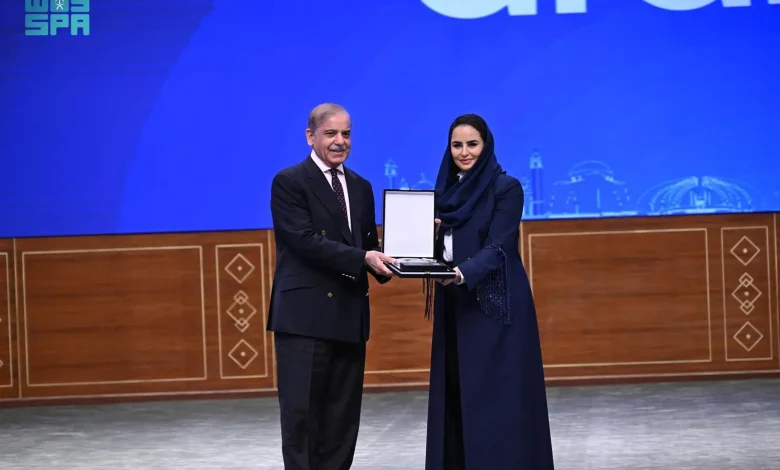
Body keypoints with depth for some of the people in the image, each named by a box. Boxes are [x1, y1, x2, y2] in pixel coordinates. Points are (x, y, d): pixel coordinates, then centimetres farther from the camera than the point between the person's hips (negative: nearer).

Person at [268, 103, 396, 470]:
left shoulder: (361, 188, 17)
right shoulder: (289, 182, -4)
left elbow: (368, 245, 17)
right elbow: (306, 241, -15)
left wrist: (383, 263, -6)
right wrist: (362, 259, -23)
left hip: (349, 316, 7)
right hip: (305, 315, -7)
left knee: (343, 415, 8)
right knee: (301, 412, -5)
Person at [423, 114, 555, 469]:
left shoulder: (506, 187, -6)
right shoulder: (445, 190, 12)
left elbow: (497, 248, -15)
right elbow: (438, 247, 14)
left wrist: (463, 273, -31)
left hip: (495, 306, -6)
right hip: (455, 306, 6)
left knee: (498, 397, -6)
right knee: (456, 396, 5)